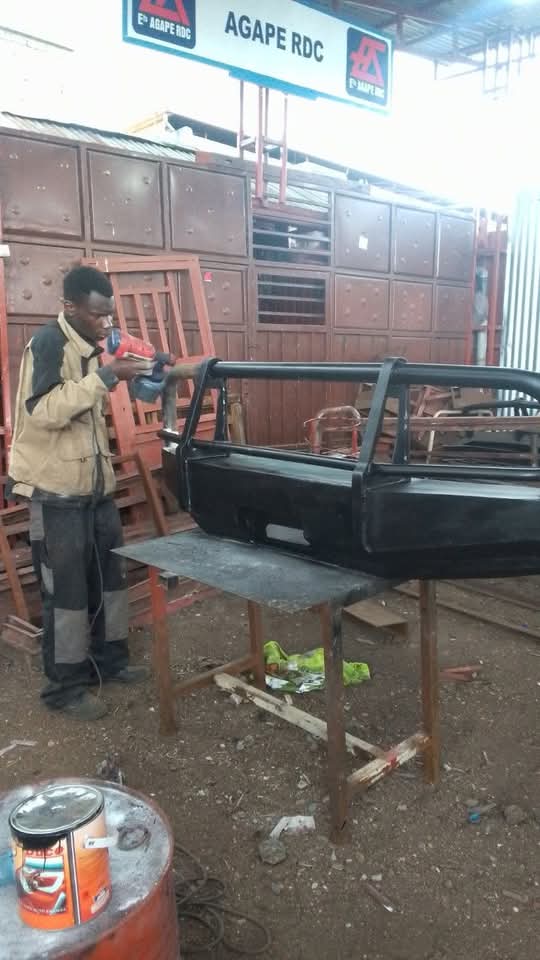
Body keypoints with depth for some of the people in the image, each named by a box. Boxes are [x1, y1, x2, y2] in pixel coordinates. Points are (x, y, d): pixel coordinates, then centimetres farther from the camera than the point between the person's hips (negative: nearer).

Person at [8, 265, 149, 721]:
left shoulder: (87, 347, 12)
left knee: (110, 576, 16)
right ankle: (65, 687, 16)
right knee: (66, 589, 1)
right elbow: (45, 410, -28)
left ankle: (110, 660, 33)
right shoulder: (48, 342, -14)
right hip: (57, 492, -8)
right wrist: (104, 376, -27)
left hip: (95, 485, 9)